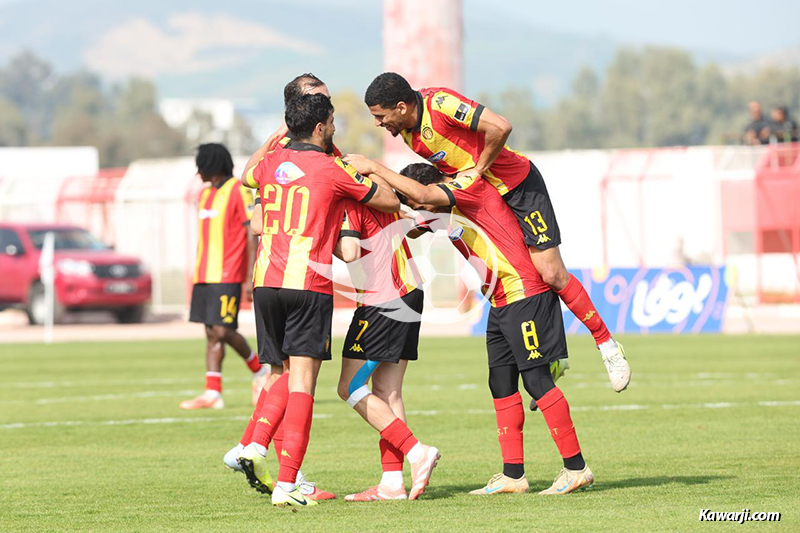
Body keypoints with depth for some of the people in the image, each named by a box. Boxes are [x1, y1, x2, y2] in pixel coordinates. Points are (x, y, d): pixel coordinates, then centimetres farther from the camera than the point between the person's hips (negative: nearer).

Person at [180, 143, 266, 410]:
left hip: (227, 276, -8)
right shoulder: (205, 194, 19)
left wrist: (251, 278, -15)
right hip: (205, 276, 8)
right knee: (212, 333, 2)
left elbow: (252, 235, -10)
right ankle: (213, 393, -2)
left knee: (222, 332, -11)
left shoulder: (238, 191, -6)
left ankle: (260, 372, 10)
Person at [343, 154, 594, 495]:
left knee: (537, 380, -9)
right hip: (500, 302, 10)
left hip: (526, 294, -10)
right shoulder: (443, 214, 17)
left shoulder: (470, 184, -11)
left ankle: (575, 467, -5)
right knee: (501, 384, 7)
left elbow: (423, 193, -24)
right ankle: (513, 474, 9)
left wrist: (374, 168, -18)